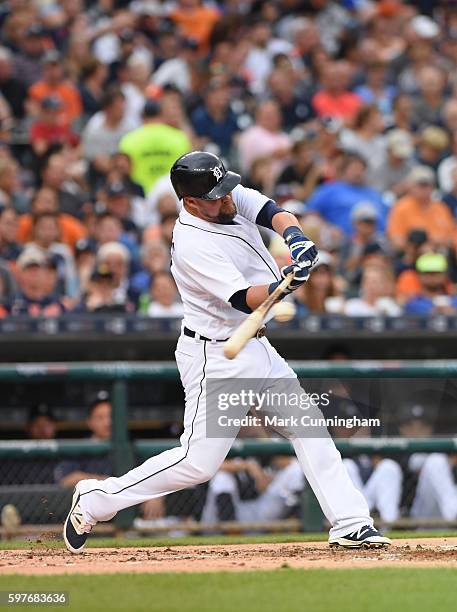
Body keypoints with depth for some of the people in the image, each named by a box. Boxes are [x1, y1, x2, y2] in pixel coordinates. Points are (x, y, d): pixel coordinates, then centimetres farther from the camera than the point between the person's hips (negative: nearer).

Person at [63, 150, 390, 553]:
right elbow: (244, 300, -30)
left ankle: (350, 523, 6)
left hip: (256, 348, 9)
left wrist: (295, 237, -33)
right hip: (215, 356, -9)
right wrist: (286, 284, -48)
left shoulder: (232, 198, -1)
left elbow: (273, 213, -11)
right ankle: (95, 500, 4)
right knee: (198, 462, -8)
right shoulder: (193, 245, -25)